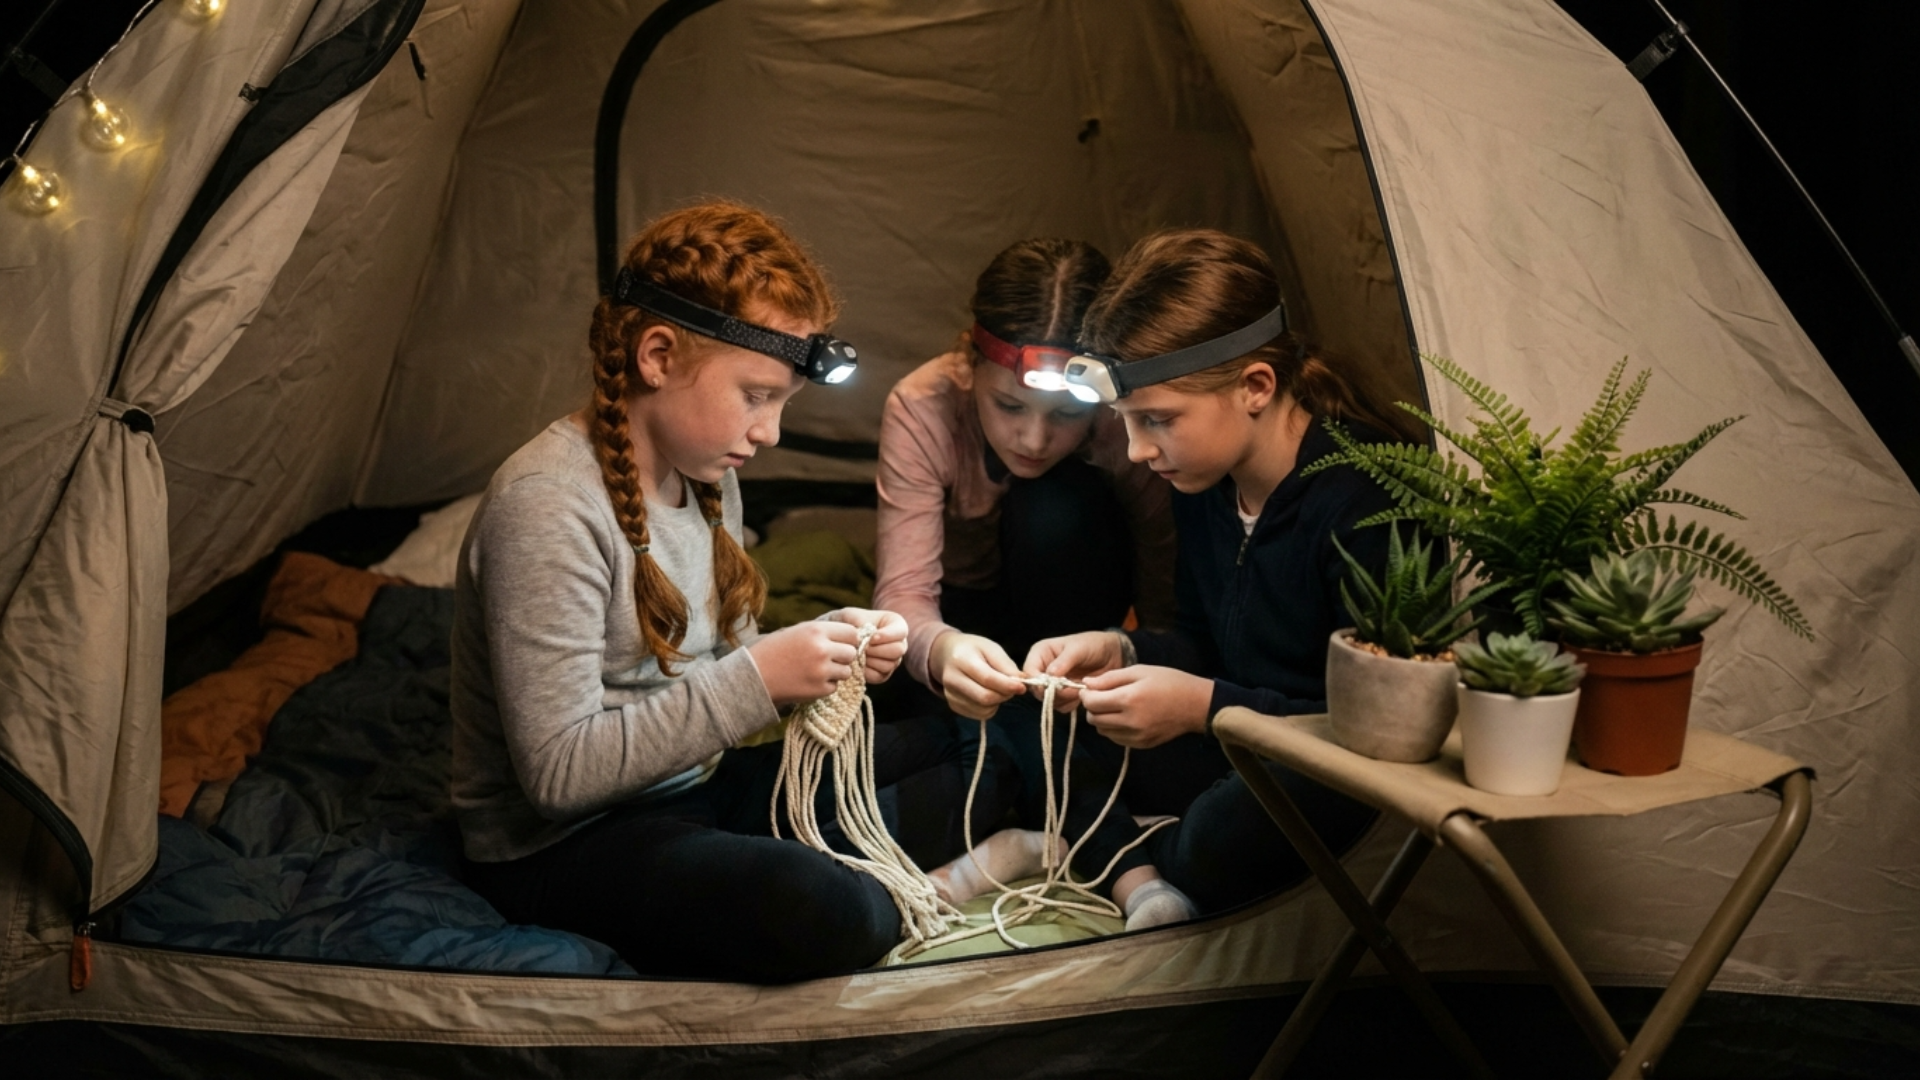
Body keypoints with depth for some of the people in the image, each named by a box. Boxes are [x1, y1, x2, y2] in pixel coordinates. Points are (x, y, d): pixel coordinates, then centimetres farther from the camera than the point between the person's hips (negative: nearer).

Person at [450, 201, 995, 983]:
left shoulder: (707, 478, 4)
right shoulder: (546, 506, -24)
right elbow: (557, 770, -26)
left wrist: (826, 644, -8)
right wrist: (760, 677, -26)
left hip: (691, 788, 9)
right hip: (561, 846, -8)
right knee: (819, 917, -32)